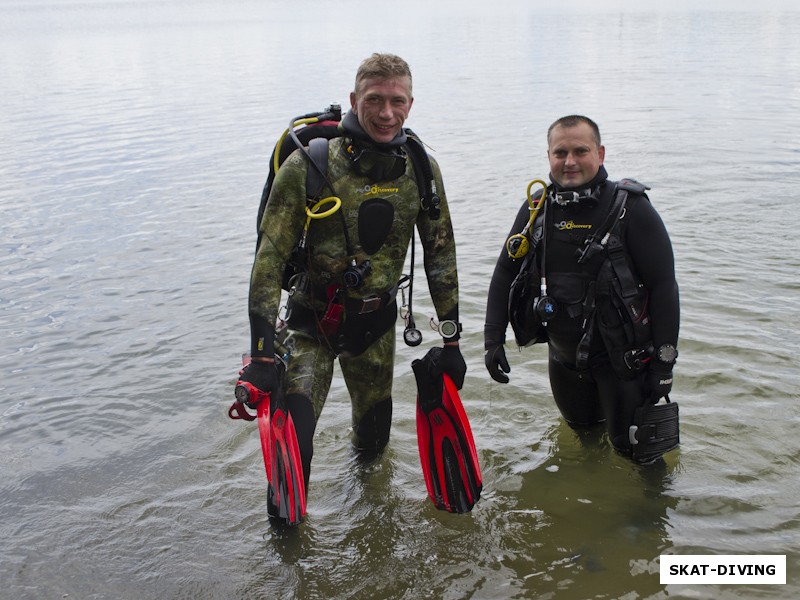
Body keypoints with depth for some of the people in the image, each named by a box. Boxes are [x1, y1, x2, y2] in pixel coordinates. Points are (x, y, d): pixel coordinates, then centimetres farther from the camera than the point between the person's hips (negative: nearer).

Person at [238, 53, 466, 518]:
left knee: (373, 442, 16)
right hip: (311, 321, -3)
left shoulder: (421, 169, -6)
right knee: (293, 443, -15)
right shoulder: (309, 165, -19)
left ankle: (365, 452, 55)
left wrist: (451, 341, 4)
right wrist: (261, 354, -23)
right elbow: (271, 258, -18)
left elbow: (440, 255, 4)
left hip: (376, 322, 3)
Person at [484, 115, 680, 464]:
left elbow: (664, 285, -14)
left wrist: (664, 361, -17)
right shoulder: (536, 211, -1)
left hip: (621, 355, -5)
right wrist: (493, 339, 0)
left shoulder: (631, 209, -15)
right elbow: (505, 272, 7)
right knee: (580, 424, 25)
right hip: (563, 354, 5)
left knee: (632, 447, 2)